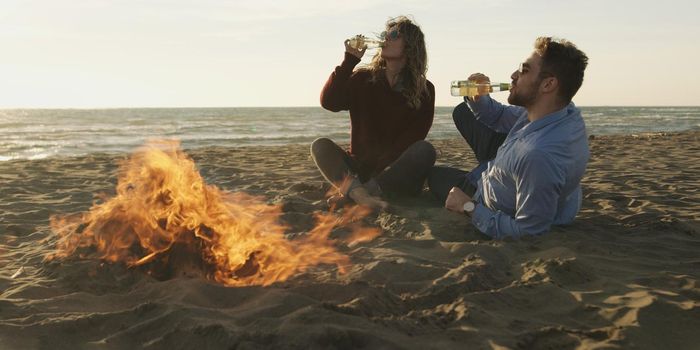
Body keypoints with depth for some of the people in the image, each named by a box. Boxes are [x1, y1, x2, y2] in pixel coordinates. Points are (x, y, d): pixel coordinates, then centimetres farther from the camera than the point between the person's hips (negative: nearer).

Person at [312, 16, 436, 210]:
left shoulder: (424, 90, 1)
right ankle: (358, 191, -48)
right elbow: (328, 102, -11)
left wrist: (380, 169, -20)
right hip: (360, 168, 2)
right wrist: (350, 59, -13)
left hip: (396, 173, -1)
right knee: (320, 145, -21)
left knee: (425, 150, -30)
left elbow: (411, 139, -8)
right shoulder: (363, 79, 6)